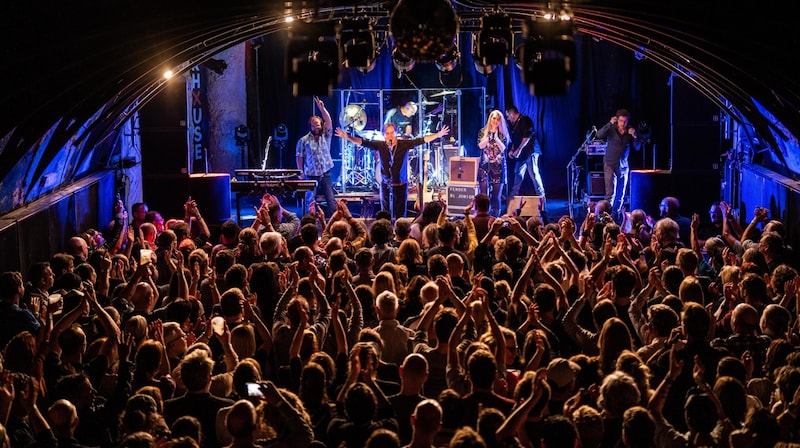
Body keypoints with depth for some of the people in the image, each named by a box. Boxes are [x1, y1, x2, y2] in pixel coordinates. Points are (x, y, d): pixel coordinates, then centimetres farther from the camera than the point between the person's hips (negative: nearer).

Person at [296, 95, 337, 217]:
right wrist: (301, 174, -1)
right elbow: (299, 157, 5)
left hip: (326, 175, 1)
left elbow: (328, 121, -8)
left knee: (331, 200, -4)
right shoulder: (303, 141, 3)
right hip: (311, 176, -1)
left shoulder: (325, 136, 6)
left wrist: (322, 108, -22)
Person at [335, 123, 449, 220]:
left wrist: (438, 135, -19)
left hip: (401, 185, -1)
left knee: (400, 215, 1)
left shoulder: (404, 144, -6)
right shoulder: (379, 145, -3)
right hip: (385, 185, 1)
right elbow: (363, 142, -7)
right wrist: (347, 137, -19)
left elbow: (421, 140, -10)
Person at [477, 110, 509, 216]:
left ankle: (496, 216, 5)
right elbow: (480, 146, -4)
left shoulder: (502, 134, 7)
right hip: (485, 165, 0)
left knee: (496, 194, -1)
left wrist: (496, 139, -20)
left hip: (498, 166, 0)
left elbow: (503, 148, -5)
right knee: (484, 193, -9)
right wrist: (488, 138, -20)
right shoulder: (483, 132, 8)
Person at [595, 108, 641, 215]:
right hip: (610, 164, -4)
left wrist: (634, 137, -18)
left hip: (623, 165, 4)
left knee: (621, 194, 10)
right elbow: (599, 135, -25)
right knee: (610, 192, -13)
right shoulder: (611, 129, -8)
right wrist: (610, 124, -33)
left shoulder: (630, 131, 1)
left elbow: (637, 147, 1)